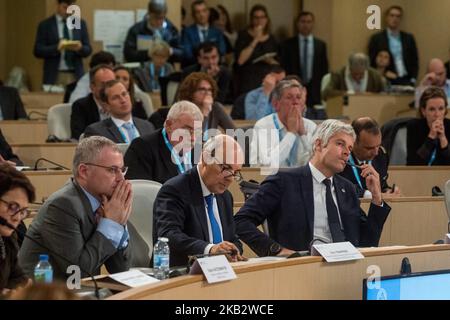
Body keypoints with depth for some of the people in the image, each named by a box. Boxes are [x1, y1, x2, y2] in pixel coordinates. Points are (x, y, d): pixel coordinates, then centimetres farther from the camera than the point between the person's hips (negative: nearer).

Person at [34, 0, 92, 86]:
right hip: (54, 76, -2)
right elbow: (38, 51, -4)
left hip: (76, 75, 2)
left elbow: (88, 50, 8)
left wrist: (80, 48, -14)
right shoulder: (45, 25, 3)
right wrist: (57, 48, -19)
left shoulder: (81, 24, 10)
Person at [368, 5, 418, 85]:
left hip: (406, 81, 3)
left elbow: (414, 61, 13)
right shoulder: (376, 38, 2)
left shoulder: (409, 38, 12)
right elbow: (372, 63, 0)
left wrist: (413, 80, 1)